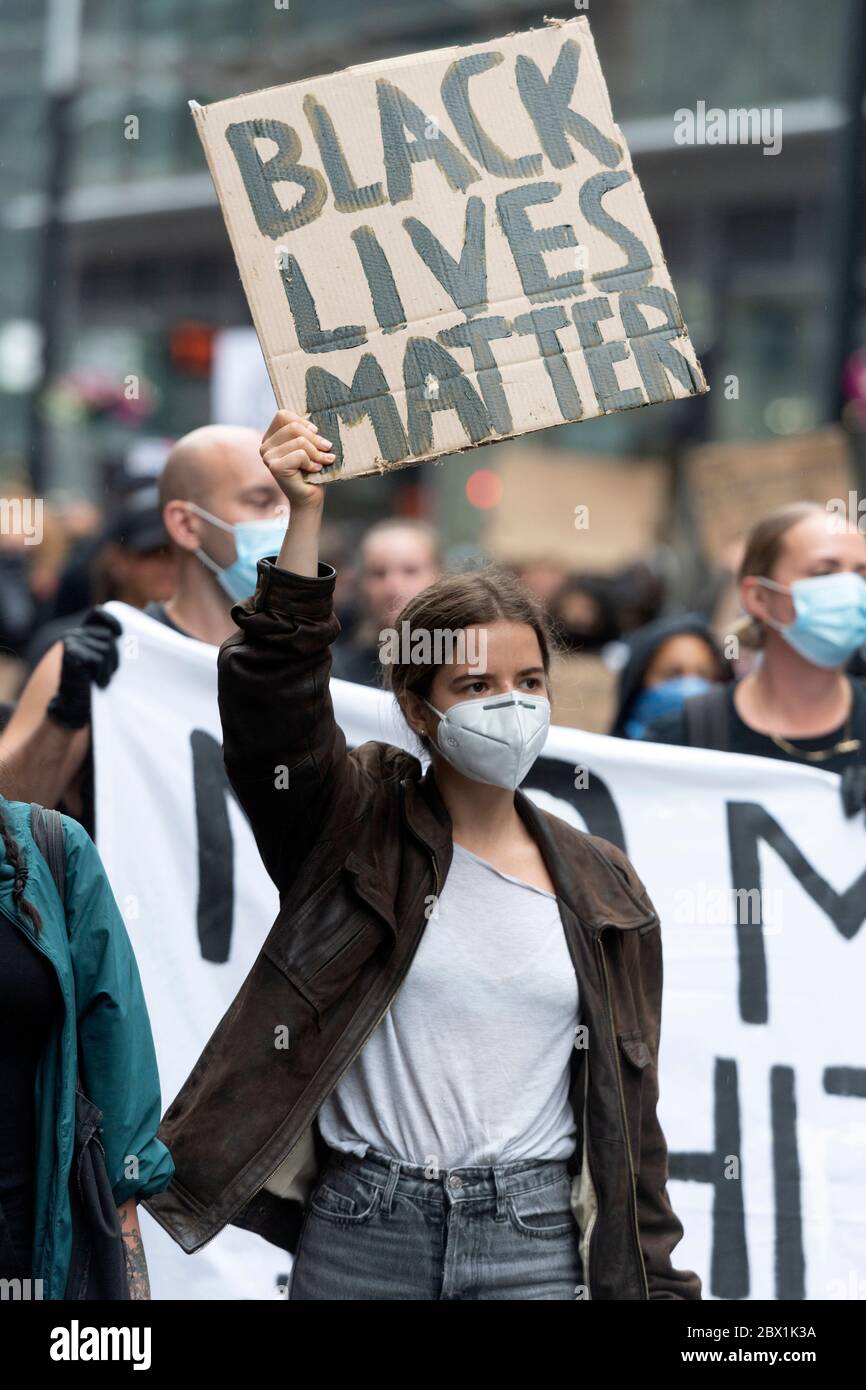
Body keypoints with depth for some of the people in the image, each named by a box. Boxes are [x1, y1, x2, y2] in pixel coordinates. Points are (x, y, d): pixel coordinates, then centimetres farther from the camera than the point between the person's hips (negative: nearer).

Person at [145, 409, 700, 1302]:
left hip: (535, 1245, 1)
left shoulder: (602, 888, 10)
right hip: (359, 1238, -1)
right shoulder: (357, 827, 4)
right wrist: (304, 517, -25)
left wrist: (653, 1287, 6)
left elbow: (627, 1108, 11)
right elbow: (270, 695, -15)